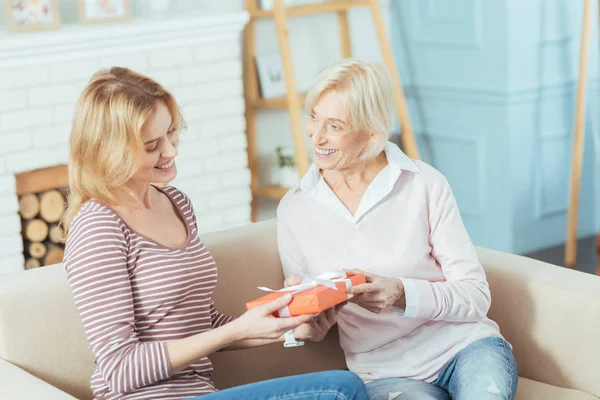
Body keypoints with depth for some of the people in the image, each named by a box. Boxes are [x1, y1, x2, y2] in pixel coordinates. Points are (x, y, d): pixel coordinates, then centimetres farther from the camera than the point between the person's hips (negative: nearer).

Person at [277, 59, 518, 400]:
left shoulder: (425, 185, -3)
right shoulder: (294, 211, 3)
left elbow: (476, 296, -3)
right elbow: (313, 330, 10)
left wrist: (402, 294, -20)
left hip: (465, 346, 0)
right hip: (387, 372, 1)